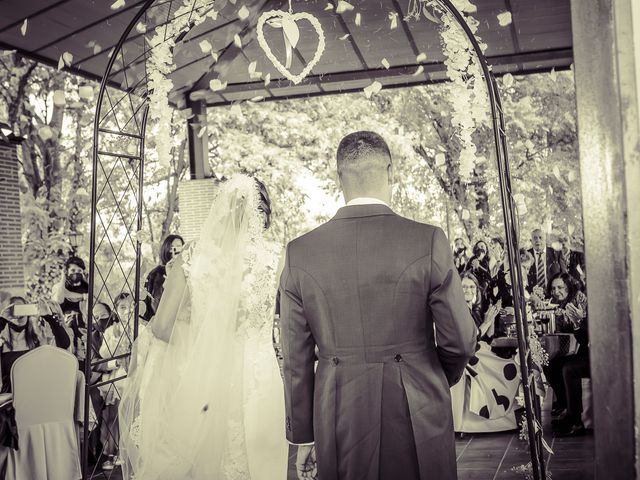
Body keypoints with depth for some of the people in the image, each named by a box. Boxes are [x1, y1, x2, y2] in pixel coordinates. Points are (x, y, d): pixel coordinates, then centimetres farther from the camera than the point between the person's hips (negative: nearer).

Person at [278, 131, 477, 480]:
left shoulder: (299, 252, -5)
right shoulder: (429, 241, -10)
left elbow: (296, 359, 0)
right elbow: (460, 341, -5)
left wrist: (303, 437, 10)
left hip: (339, 426, 2)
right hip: (418, 420, -1)